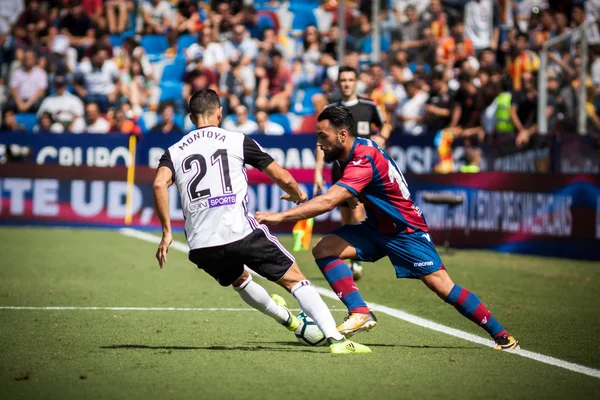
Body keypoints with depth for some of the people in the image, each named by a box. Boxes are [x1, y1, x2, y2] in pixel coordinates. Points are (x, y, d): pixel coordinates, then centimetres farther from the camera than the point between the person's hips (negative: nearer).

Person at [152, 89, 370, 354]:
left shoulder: (173, 152, 14)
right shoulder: (238, 141, 8)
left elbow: (159, 184, -8)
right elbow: (282, 178, 9)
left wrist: (167, 231, -4)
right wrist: (299, 195, 30)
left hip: (200, 246, 4)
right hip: (240, 233, -4)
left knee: (239, 280, 34)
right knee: (294, 279, 3)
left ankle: (287, 319, 54)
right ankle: (336, 339, -12)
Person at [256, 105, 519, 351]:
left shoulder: (365, 159, -28)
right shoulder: (350, 155, 0)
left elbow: (328, 202, -37)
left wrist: (279, 216, -38)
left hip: (406, 231, -9)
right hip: (377, 229, 9)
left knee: (442, 286, -13)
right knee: (324, 249, -11)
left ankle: (501, 336, -1)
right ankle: (360, 313, -15)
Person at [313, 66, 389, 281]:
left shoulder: (369, 107, 2)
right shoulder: (329, 111, 5)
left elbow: (384, 126, 20)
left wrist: (381, 137, -3)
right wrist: (318, 172, 3)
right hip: (340, 170, 2)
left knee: (357, 215, -17)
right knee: (346, 220, 6)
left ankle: (356, 261, -8)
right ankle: (350, 262, 17)